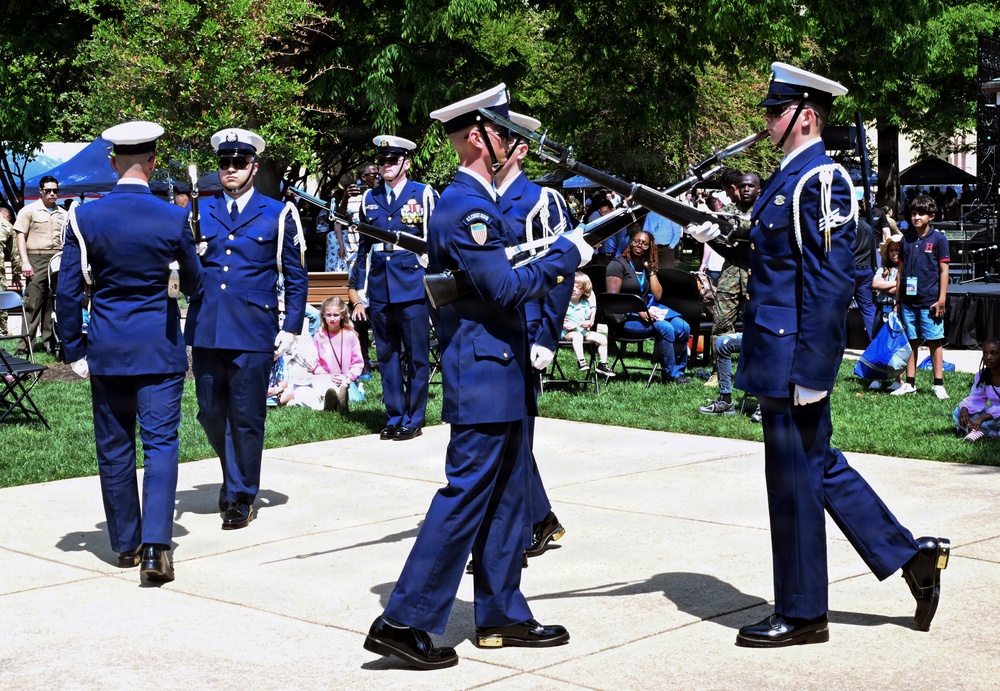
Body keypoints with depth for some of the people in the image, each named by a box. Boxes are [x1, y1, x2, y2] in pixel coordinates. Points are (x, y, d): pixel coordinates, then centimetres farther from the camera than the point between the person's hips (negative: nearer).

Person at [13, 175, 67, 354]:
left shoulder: (63, 214, 16)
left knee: (52, 302, 6)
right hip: (36, 260, -4)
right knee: (33, 301, -7)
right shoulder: (29, 210, 3)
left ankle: (48, 340, 13)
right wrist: (25, 262, -11)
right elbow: (21, 236, -2)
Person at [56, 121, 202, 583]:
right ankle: (155, 547, -14)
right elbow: (193, 283, 6)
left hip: (106, 350, 2)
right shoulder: (173, 218, -8)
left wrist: (75, 350, 5)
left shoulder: (85, 217, -5)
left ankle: (126, 544, 23)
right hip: (160, 349, -2)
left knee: (114, 448, 13)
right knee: (161, 444, 0)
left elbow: (68, 292, -4)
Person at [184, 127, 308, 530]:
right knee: (211, 414, 8)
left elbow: (296, 277, 7)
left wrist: (291, 328, 0)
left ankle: (242, 496, 15)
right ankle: (233, 476, 32)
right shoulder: (200, 214, 13)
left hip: (253, 333, -3)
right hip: (205, 331, 3)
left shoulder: (276, 215, 6)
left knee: (246, 418, 0)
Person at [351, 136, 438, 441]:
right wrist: (361, 286, 11)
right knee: (387, 356, 9)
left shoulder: (425, 195, 1)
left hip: (413, 288, -4)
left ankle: (413, 420, 10)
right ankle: (394, 417, 18)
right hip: (379, 289, 4)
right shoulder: (370, 198, 12)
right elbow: (364, 246, 15)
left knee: (416, 357, 1)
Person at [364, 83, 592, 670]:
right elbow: (506, 288, -20)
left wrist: (560, 262, 10)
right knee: (466, 494, -8)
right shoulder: (465, 207, -17)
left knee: (508, 495, 14)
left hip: (502, 376, 11)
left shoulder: (480, 201, 16)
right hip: (483, 378, -11)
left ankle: (501, 615, 23)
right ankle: (404, 621, -2)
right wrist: (566, 255, -11)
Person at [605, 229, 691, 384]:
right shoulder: (618, 265, -3)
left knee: (682, 327, -16)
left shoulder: (647, 266, 18)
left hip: (647, 311, 7)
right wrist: (639, 312, -22)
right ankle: (670, 375, -15)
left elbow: (657, 296, 11)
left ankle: (678, 371, -3)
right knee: (665, 328, -29)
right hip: (625, 318, -7)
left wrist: (652, 271, 5)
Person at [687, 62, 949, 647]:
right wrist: (720, 240, 7)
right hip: (783, 353, 10)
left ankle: (801, 615, 13)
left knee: (794, 481, 0)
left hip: (795, 356, -10)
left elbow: (831, 282, -21)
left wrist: (811, 371, -23)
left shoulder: (821, 181, -16)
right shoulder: (790, 177, 15)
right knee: (821, 467, 17)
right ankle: (915, 558, 27)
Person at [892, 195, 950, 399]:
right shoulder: (906, 239, 9)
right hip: (908, 300, 4)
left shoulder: (938, 239, -3)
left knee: (935, 342, 1)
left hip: (930, 301, -4)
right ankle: (910, 383, 15)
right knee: (910, 342, 9)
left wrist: (941, 299, -9)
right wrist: (897, 298, 10)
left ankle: (938, 384, 5)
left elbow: (944, 270, -3)